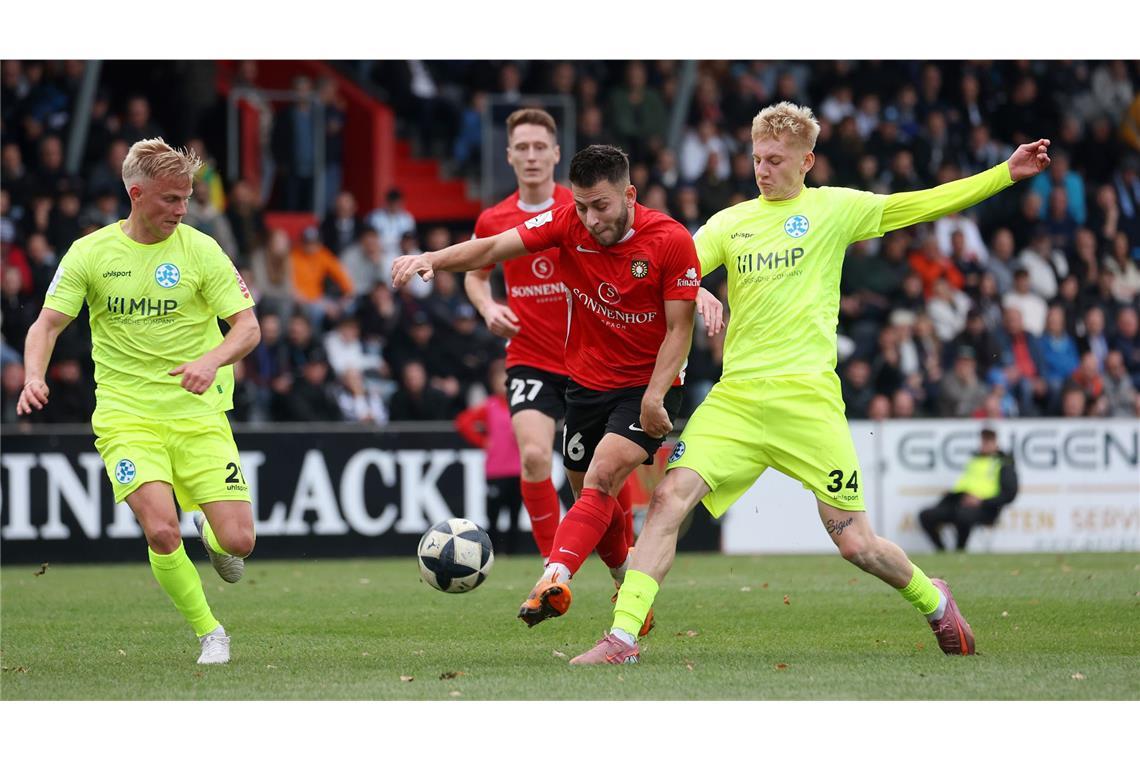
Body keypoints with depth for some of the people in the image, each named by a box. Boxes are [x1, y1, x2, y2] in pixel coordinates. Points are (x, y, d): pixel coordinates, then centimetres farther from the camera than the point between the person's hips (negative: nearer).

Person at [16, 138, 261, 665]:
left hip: (198, 413, 1)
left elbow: (248, 326, -3)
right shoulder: (90, 254, 0)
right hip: (126, 416, -1)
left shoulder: (200, 250, -2)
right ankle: (208, 632, 1)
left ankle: (213, 538, 31)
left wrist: (212, 360, -25)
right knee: (162, 532, -22)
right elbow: (48, 324, 2)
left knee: (239, 542, -8)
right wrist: (34, 376, -19)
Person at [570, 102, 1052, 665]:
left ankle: (934, 602, 27)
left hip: (806, 395, -3)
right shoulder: (730, 223, 14)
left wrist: (1005, 174, -2)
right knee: (670, 497, -16)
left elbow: (924, 204, 4)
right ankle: (622, 637, -17)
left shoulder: (833, 209, 5)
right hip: (735, 396, 3)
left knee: (855, 544, -2)